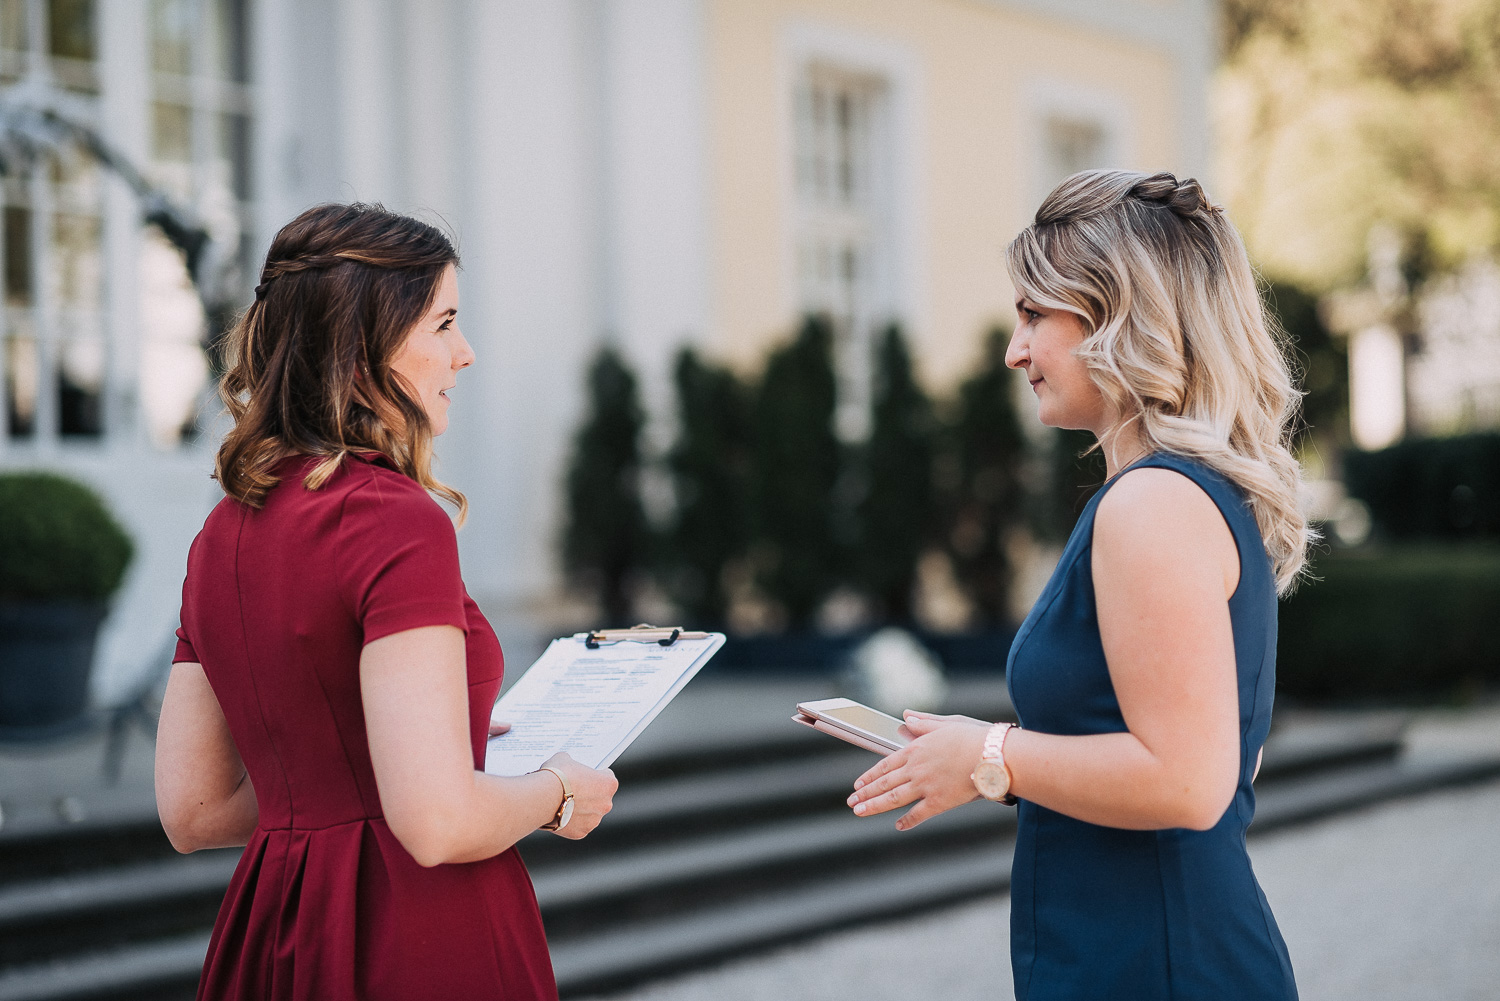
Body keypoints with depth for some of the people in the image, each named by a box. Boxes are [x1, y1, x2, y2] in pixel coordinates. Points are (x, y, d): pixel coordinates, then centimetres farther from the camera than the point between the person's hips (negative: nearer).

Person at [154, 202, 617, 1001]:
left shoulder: (224, 531, 8)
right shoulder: (397, 523, -17)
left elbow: (192, 813, 12)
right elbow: (438, 823, -24)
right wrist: (557, 792, -4)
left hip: (274, 932, 8)